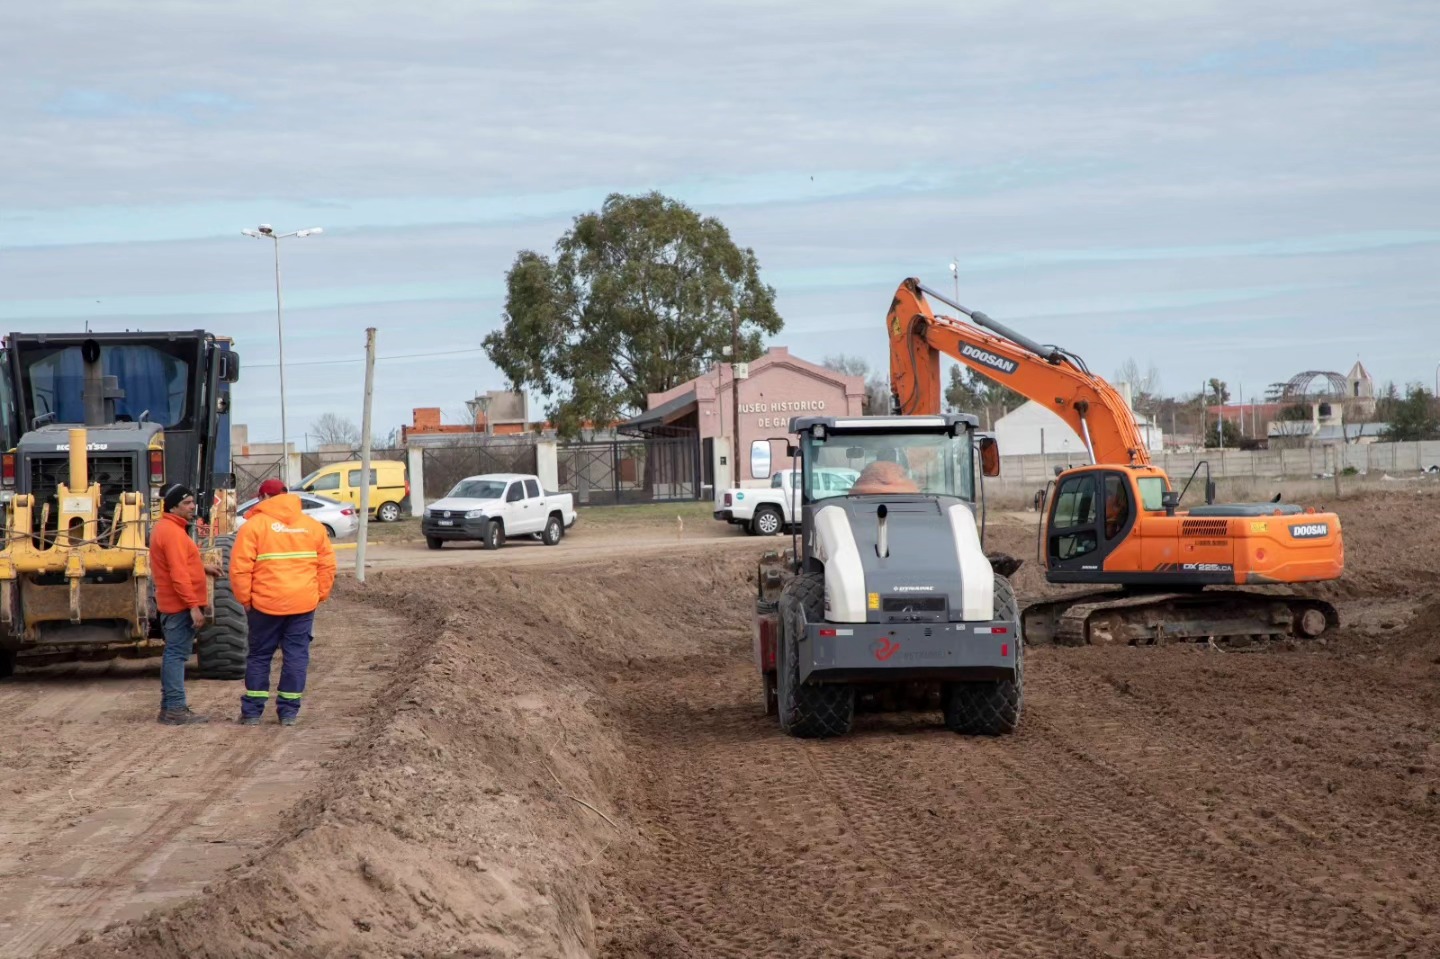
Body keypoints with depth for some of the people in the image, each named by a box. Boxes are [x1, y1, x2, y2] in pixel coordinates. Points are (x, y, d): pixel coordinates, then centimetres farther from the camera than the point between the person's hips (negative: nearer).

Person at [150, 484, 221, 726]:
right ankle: (175, 709, -10)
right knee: (177, 654, -9)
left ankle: (169, 706, 22)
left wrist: (201, 568, 18)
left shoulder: (164, 529, 16)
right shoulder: (173, 533, -18)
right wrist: (193, 606, -24)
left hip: (171, 605, 11)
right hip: (180, 605, -11)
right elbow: (178, 574, -24)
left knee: (173, 654, 15)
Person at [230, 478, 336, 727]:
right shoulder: (312, 526, 9)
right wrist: (320, 595, 16)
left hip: (266, 604, -2)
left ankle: (252, 712, 11)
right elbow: (327, 565, 10)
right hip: (304, 604, 2)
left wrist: (245, 598, 1)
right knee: (296, 656, 7)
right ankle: (289, 711, 7)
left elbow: (240, 568, -9)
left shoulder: (254, 525, -4)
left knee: (259, 656, 9)